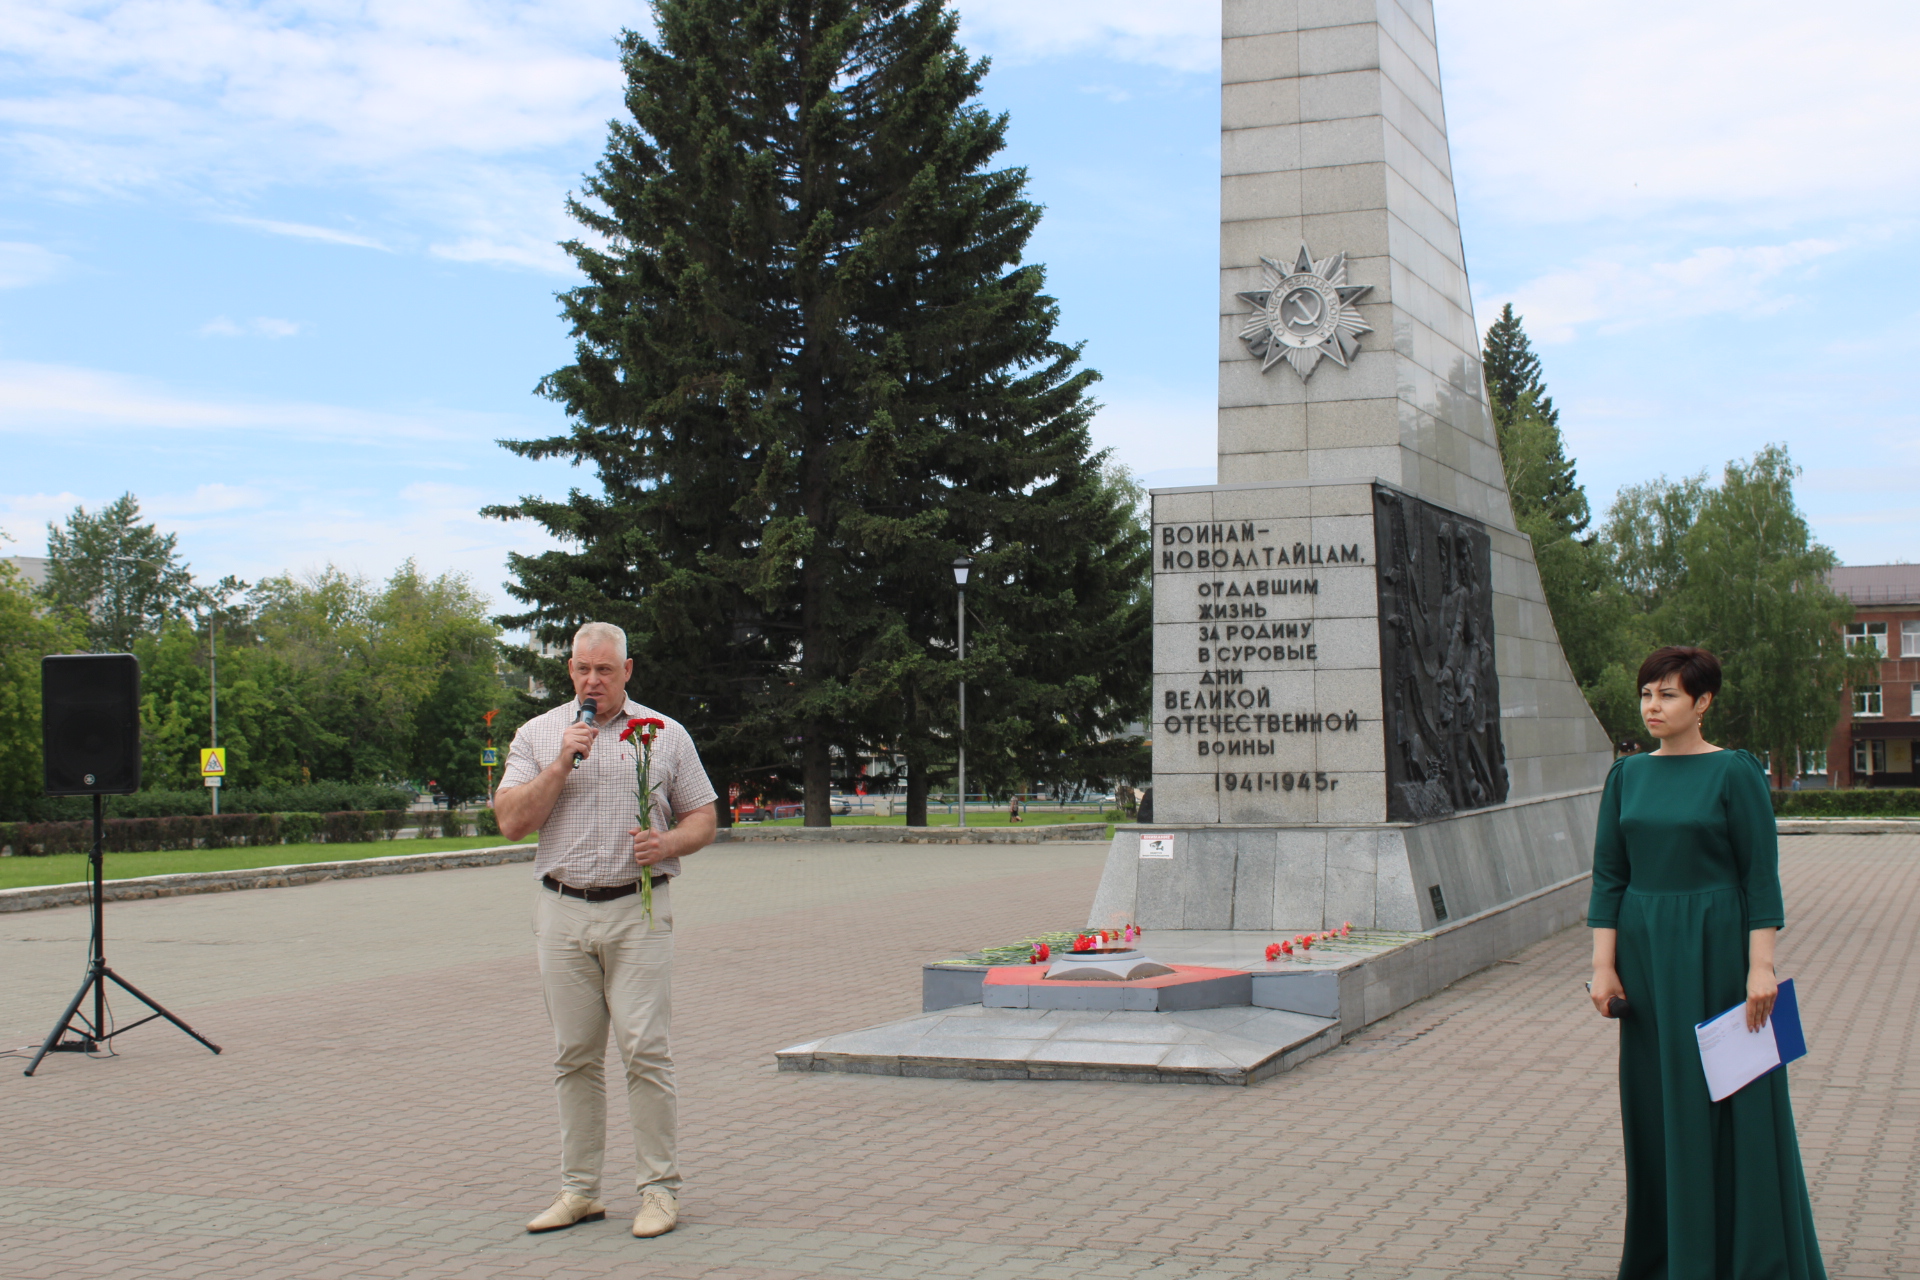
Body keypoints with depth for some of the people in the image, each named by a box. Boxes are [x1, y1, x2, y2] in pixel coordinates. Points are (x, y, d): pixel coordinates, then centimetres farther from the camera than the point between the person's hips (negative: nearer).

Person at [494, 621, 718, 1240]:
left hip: (637, 910, -2)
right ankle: (579, 1189, 13)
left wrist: (667, 844, -11)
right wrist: (562, 761, -9)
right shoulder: (537, 735, 10)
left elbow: (703, 818, 10)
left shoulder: (665, 735, 8)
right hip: (562, 914, 2)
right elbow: (512, 821, 0)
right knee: (574, 1055, 5)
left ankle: (659, 1186, 0)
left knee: (645, 1048, -8)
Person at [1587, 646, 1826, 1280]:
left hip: (1717, 948, -4)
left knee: (1730, 1104, 1)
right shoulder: (1628, 775, 6)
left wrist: (1760, 966, -14)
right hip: (1645, 951, 5)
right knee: (1657, 1103, 9)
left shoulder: (1734, 772, -7)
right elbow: (1609, 874, 6)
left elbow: (1761, 875, -8)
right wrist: (1604, 965, 0)